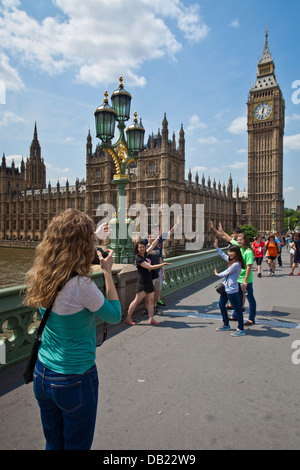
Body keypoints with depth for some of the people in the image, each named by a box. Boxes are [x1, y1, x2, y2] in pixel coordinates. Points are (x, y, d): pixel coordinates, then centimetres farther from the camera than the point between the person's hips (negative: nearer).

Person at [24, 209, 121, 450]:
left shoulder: (42, 279, -8)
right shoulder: (82, 285, -28)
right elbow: (115, 316, -13)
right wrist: (108, 272, -11)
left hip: (42, 375, 6)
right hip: (74, 380, -6)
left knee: (53, 443, 26)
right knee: (76, 445, 19)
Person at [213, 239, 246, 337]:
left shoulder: (236, 264, -21)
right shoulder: (231, 260, 6)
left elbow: (225, 273, -15)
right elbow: (223, 255, 24)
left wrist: (217, 274, 4)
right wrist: (216, 247, 25)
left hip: (232, 290, -10)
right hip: (226, 288, 11)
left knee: (237, 309, 1)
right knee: (221, 305, 19)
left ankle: (241, 329, 13)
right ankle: (226, 325, 33)